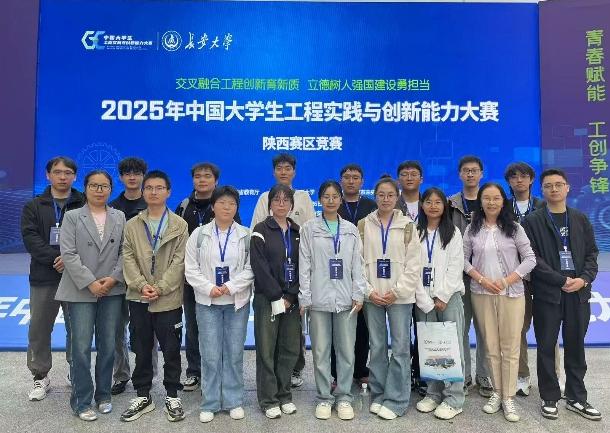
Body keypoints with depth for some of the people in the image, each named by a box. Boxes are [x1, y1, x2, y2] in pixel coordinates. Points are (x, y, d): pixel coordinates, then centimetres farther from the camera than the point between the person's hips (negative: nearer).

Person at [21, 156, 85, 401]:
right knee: (39, 330, 8)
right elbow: (30, 238, -5)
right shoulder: (34, 206, 8)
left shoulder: (85, 205, 3)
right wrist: (55, 258, -18)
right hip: (44, 277, 2)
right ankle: (40, 377, 23)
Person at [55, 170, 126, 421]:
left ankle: (103, 395, 23)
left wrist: (114, 278, -10)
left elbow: (125, 251, 4)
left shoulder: (119, 217, 9)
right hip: (81, 291, -2)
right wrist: (90, 283, -13)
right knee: (81, 348, -1)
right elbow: (68, 254, -6)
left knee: (108, 346, 8)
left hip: (112, 291, 2)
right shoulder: (72, 217, 4)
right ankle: (82, 402, 12)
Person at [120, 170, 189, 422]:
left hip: (168, 298, -2)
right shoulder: (132, 225, 9)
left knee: (171, 350, 5)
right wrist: (141, 285, -13)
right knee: (141, 350, 12)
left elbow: (179, 260, -6)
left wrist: (160, 288, -15)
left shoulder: (179, 225, 1)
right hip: (138, 297, 2)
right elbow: (128, 258, 2)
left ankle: (172, 396, 21)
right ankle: (143, 396, 26)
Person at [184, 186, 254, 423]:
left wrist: (230, 287, -15)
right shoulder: (199, 234, 3)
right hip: (207, 302, 0)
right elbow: (191, 269, 1)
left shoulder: (246, 235, 1)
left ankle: (234, 402, 22)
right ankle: (209, 404, 19)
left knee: (234, 354, 7)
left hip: (237, 302, 0)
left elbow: (250, 269, -3)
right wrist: (209, 288, -12)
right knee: (210, 355, 4)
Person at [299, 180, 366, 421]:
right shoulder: (309, 228, 3)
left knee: (347, 351, 6)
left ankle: (343, 397, 21)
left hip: (345, 299, 2)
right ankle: (324, 397, 21)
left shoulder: (351, 230, 9)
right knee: (321, 351, 6)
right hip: (319, 298, -1)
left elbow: (357, 264, 7)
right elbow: (304, 265, -1)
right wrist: (304, 298, -5)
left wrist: (358, 294, -1)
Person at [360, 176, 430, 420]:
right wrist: (369, 291, -7)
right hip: (372, 296, 1)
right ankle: (378, 396, 21)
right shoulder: (364, 225, 5)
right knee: (376, 347, 9)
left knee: (400, 348, -1)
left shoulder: (407, 226, 3)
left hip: (400, 296, -1)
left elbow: (414, 263, -2)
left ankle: (395, 401, 9)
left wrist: (397, 291, -10)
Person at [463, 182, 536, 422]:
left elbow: (530, 259, -2)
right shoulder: (472, 229, 4)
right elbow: (463, 259, 4)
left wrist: (506, 281, -11)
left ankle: (508, 398, 12)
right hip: (481, 293, 1)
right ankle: (496, 392, 21)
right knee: (490, 347, 8)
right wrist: (482, 279, -9)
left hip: (511, 293, -1)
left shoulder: (514, 228, 1)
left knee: (510, 347, 1)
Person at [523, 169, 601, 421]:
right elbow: (533, 258, -8)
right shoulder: (532, 221, -1)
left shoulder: (580, 219, 12)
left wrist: (584, 279, -8)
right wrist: (562, 281, -14)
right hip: (547, 293, -3)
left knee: (575, 346, 11)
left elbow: (592, 252, 9)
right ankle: (549, 399, 17)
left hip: (578, 292, 3)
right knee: (547, 347, 4)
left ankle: (576, 398, 24)